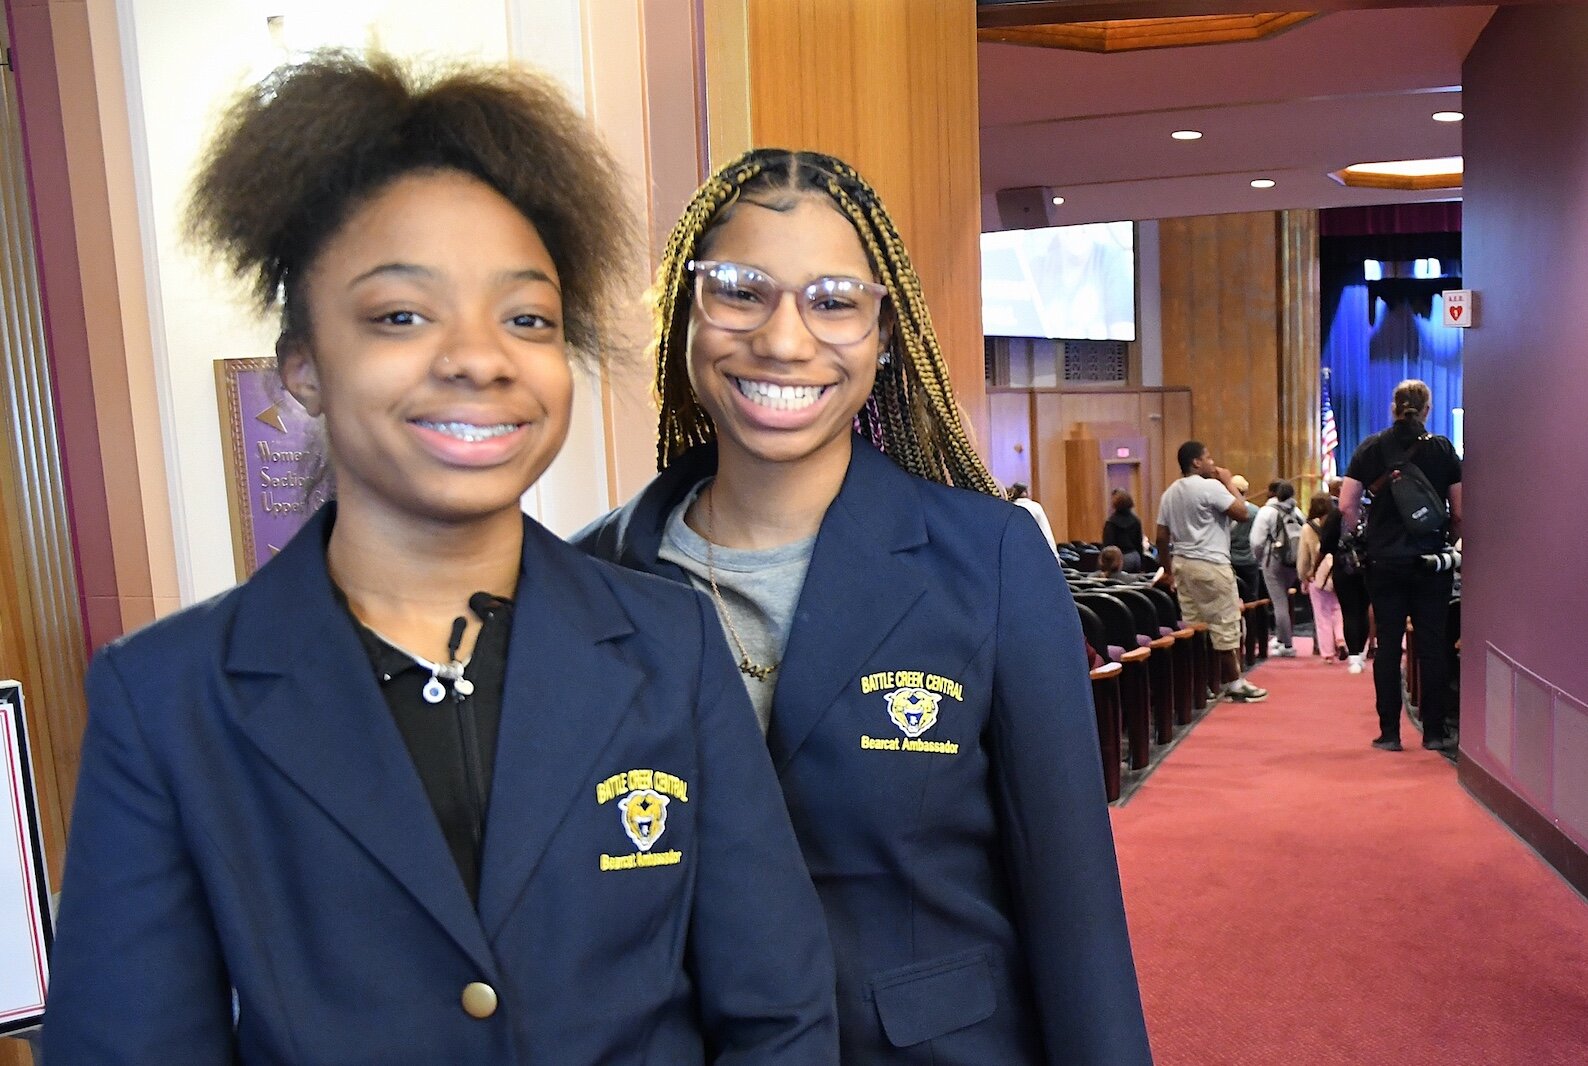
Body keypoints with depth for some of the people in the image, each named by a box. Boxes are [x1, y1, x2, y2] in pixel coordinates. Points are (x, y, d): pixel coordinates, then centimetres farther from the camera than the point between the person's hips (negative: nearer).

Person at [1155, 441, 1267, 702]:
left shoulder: (1170, 493, 12)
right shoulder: (1211, 486, -12)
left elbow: (1162, 537, 12)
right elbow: (1242, 512, -13)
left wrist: (1168, 570, 18)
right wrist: (1229, 482, -3)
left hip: (1182, 563, 8)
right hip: (1210, 564, -8)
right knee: (1225, 625, 0)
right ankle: (1234, 684, 6)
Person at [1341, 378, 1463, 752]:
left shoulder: (1371, 448, -1)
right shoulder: (1443, 449, -1)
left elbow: (1347, 506, -5)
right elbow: (1460, 512, -2)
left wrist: (1364, 539, 9)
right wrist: (1450, 541, 14)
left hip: (1385, 560, 0)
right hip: (1432, 560, 0)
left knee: (1388, 644, 4)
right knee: (1432, 643, 6)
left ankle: (1389, 732, 7)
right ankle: (1435, 731, 11)